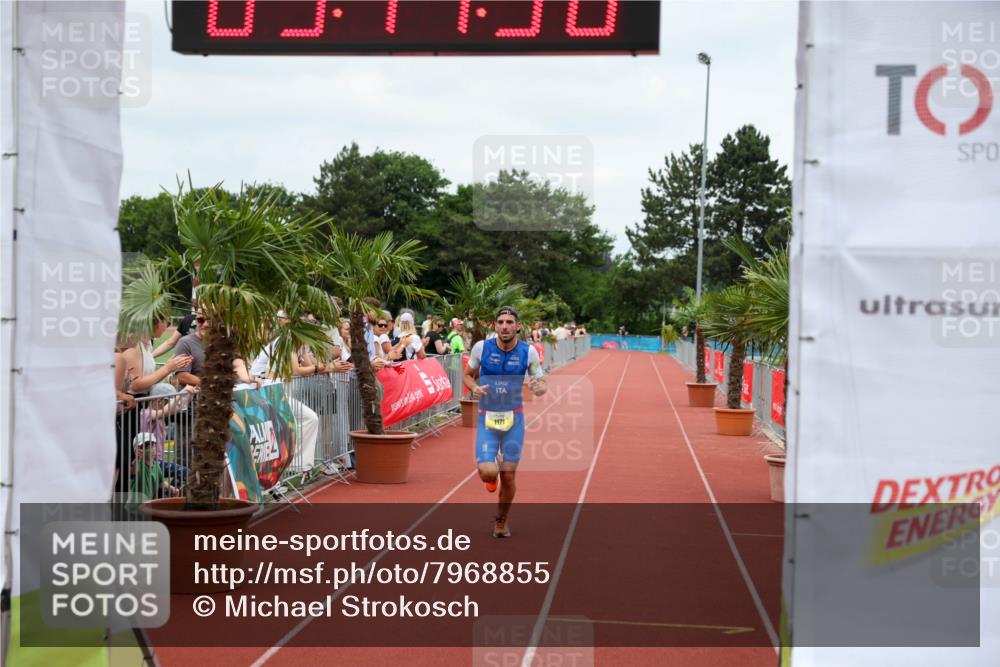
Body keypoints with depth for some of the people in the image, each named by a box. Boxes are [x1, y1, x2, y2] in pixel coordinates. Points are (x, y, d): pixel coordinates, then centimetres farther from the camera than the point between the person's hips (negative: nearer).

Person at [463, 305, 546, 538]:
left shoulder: (528, 351, -5)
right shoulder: (481, 347, -6)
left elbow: (541, 382, 5)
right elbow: (468, 375, 9)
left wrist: (539, 388, -19)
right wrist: (474, 388, -13)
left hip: (514, 419, 1)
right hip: (487, 419, -1)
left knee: (508, 476, 3)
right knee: (488, 473, -16)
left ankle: (501, 520, 30)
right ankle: (493, 473, 25)